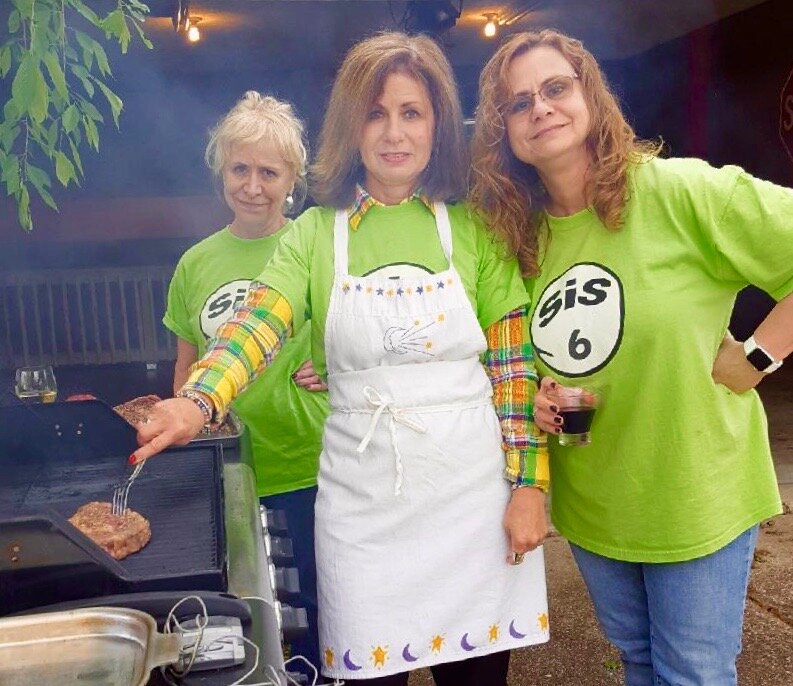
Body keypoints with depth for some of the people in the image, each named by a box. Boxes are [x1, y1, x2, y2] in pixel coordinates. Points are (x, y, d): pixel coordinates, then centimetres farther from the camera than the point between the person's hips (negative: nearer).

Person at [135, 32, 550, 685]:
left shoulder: (473, 229, 1)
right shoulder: (315, 233, 2)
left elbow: (513, 362, 0)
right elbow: (258, 324, -13)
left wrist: (528, 484, -4)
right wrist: (197, 401, -32)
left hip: (473, 487, 0)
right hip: (362, 499, 0)